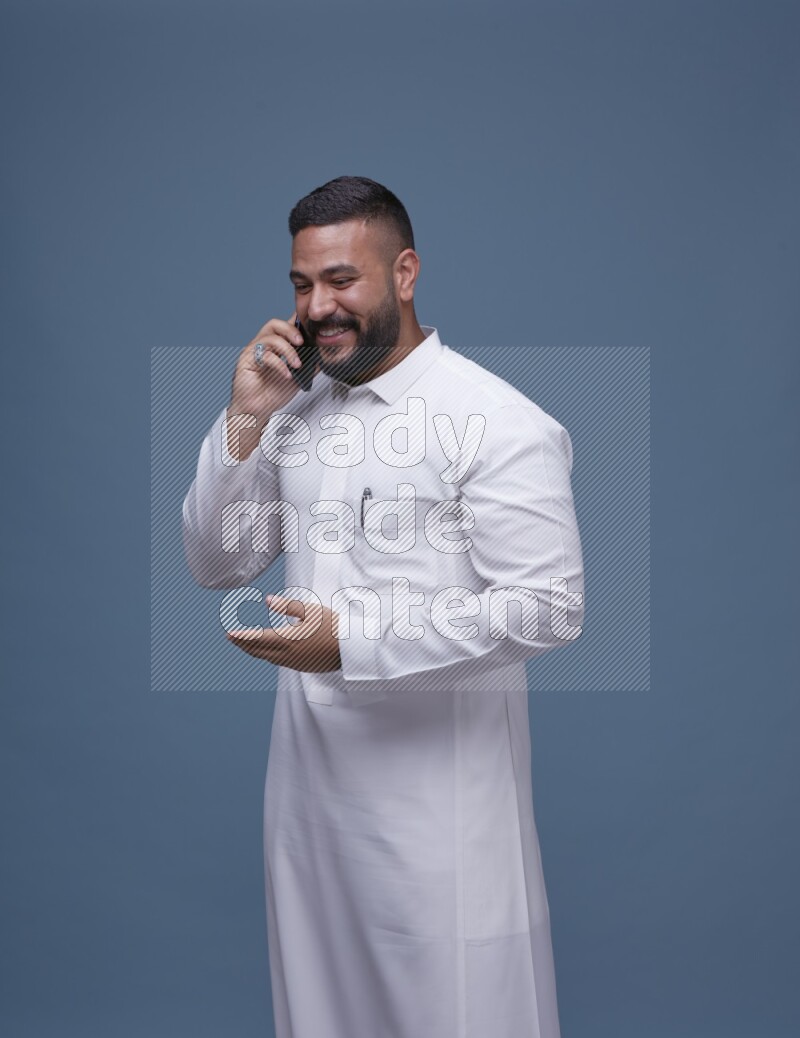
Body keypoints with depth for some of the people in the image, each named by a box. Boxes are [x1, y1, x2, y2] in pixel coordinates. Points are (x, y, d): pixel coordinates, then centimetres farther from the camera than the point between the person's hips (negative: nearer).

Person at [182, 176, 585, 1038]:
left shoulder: (498, 422, -14)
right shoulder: (295, 415, 7)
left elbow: (549, 608, -19)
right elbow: (216, 564, 9)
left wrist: (351, 641, -22)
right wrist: (244, 422, -6)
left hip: (439, 781, -6)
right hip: (308, 765, 7)